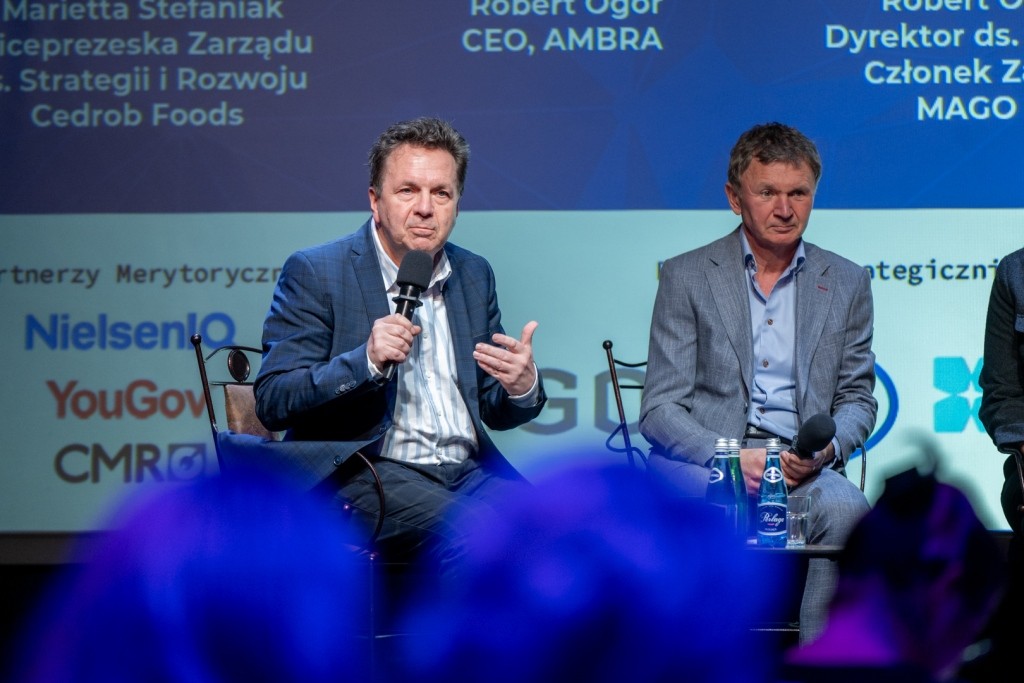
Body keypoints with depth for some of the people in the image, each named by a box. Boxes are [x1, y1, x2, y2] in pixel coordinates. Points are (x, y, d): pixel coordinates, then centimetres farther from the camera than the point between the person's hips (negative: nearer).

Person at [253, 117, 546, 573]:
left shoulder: (474, 276, 17)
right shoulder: (314, 273, 1)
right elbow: (272, 404, -6)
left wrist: (522, 387, -5)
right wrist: (366, 362, -21)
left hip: (467, 474, 5)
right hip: (358, 471, -5)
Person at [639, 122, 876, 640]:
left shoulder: (846, 283, 16)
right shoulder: (686, 277, 8)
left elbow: (857, 397, 18)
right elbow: (660, 410, 3)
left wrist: (827, 446, -6)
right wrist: (730, 457, -16)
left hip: (803, 466, 2)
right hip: (701, 461, -2)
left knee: (846, 507, -32)